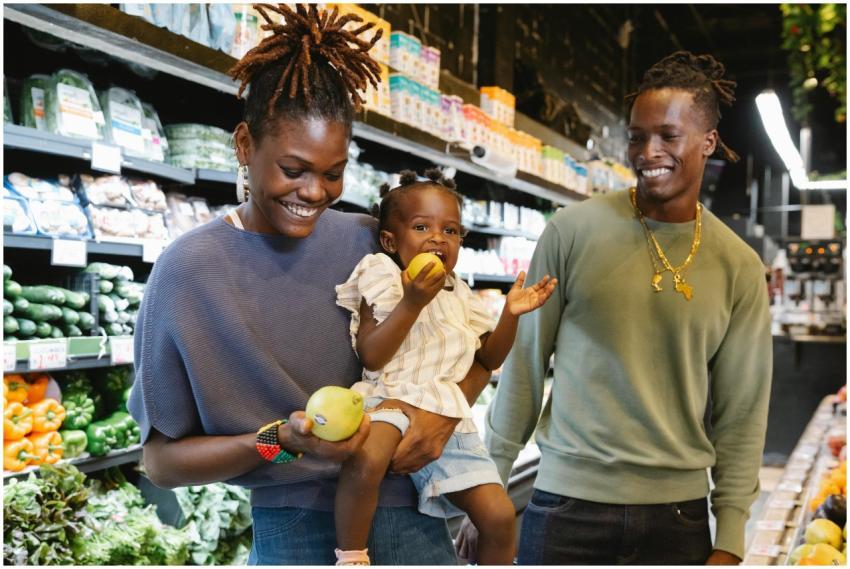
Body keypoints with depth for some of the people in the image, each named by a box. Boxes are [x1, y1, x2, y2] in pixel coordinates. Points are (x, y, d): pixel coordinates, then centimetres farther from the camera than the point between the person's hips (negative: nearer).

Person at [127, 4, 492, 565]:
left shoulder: (371, 242, -4)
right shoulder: (190, 268, -10)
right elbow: (162, 460, -6)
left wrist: (445, 415, -12)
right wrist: (278, 442, -21)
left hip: (410, 513, 3)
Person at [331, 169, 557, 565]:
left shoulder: (459, 296, 16)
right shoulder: (384, 278, -2)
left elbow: (489, 358, 19)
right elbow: (371, 356, -13)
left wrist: (510, 315, 3)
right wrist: (412, 302, -20)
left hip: (446, 417, 6)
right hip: (391, 400, -5)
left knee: (500, 514, -2)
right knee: (366, 461, -39)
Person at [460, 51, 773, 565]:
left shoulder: (740, 267, 1)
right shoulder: (575, 230, -5)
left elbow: (743, 413, 2)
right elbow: (524, 364, -1)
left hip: (680, 514, 2)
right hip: (566, 503, -1)